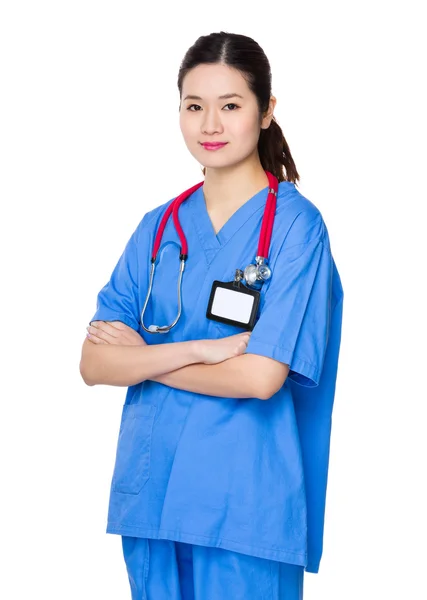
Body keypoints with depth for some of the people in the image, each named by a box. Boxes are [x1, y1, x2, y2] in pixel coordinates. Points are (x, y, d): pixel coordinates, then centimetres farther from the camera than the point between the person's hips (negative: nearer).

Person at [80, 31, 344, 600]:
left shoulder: (296, 224, -8)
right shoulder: (159, 227, 7)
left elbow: (261, 377, -17)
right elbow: (93, 364, -1)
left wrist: (145, 355, -6)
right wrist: (199, 349, -16)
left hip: (246, 504, -5)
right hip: (149, 490, 5)